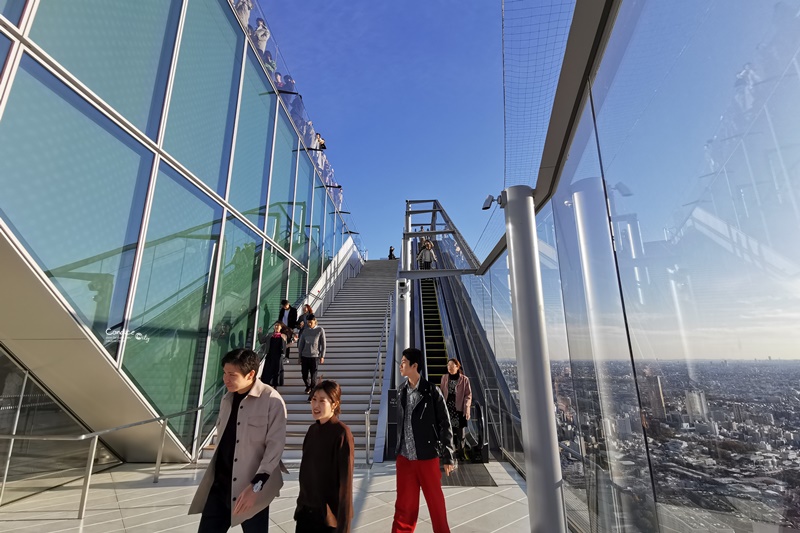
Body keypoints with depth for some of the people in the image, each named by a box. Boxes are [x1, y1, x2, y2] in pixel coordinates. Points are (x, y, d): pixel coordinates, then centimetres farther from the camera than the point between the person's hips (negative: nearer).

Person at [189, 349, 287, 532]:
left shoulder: (272, 400, -17)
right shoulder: (226, 399, 5)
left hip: (252, 488, -5)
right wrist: (215, 476, 16)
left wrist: (256, 485, -19)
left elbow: (275, 446, -17)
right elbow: (221, 439, 14)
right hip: (220, 485, 6)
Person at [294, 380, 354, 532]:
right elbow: (306, 470, 9)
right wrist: (302, 502, 13)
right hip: (306, 509, 6)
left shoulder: (342, 433, -18)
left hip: (329, 513, -5)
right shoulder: (312, 429, 1)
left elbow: (345, 479, -16)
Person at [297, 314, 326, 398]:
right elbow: (301, 343, 10)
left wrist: (322, 356, -3)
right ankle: (308, 386, 37)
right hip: (304, 356, 3)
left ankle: (312, 393, 6)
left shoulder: (320, 330, -3)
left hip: (315, 356, -3)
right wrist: (300, 355, 10)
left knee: (313, 376, -5)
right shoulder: (305, 330, 4)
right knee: (304, 375, 8)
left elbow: (323, 344, -1)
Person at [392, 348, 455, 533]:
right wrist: (399, 450, 12)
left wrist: (447, 457, -5)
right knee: (404, 504, 15)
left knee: (436, 502, 13)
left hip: (427, 457, -4)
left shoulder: (432, 392, -12)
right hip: (404, 457, 4)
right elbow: (400, 422, 9)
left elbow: (445, 425, -7)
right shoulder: (402, 390, 2)